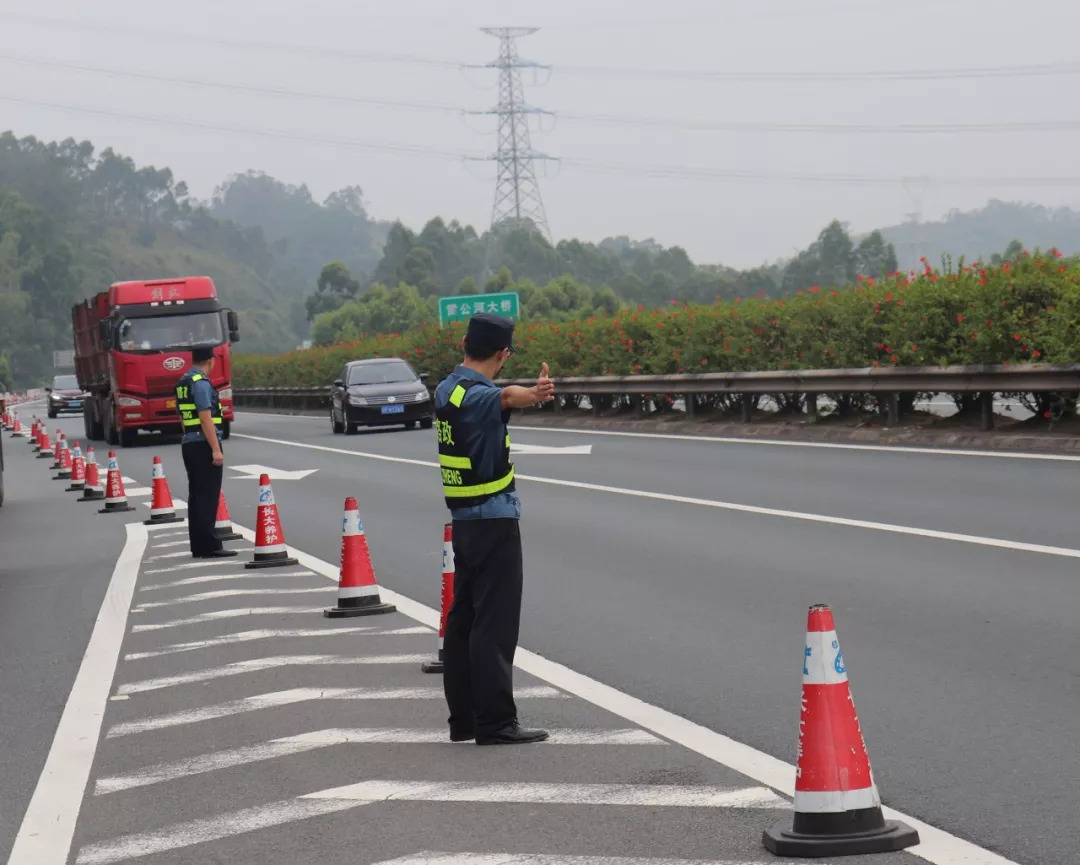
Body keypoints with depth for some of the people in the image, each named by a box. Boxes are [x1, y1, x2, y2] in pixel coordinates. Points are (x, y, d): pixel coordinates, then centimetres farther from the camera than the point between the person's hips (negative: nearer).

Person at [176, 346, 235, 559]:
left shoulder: (183, 383, 14)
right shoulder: (201, 383, -14)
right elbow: (206, 418, -20)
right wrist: (216, 449, -20)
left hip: (188, 444, 9)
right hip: (204, 445, -9)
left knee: (196, 496, 11)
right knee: (208, 497, -9)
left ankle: (198, 546, 14)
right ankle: (209, 546, -11)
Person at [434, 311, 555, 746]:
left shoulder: (446, 390, 9)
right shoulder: (477, 395, -20)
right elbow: (505, 396, -45)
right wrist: (533, 394, -65)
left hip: (462, 521, 9)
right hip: (494, 519, -9)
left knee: (463, 619, 12)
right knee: (495, 624, -8)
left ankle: (464, 718, 18)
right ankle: (495, 723, -8)